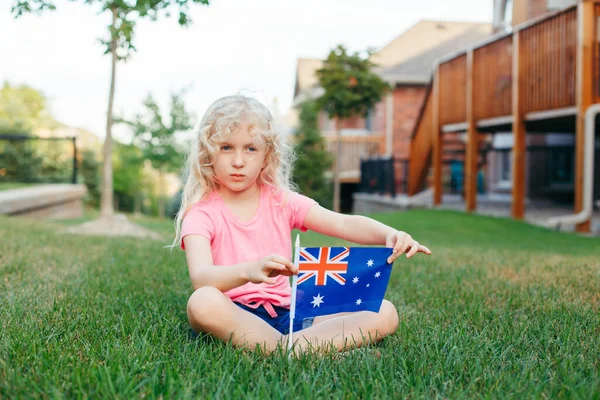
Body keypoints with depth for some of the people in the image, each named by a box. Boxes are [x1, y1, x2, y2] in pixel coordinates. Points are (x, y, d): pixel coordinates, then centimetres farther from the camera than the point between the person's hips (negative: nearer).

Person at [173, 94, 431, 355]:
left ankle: (287, 348, -30)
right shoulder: (201, 212, -3)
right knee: (203, 302, -39)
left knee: (385, 314, -12)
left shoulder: (282, 201, 9)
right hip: (233, 317, -3)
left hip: (286, 313, 4)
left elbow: (345, 224, -4)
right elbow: (200, 277, -22)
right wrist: (249, 271, -44)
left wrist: (390, 235, -25)